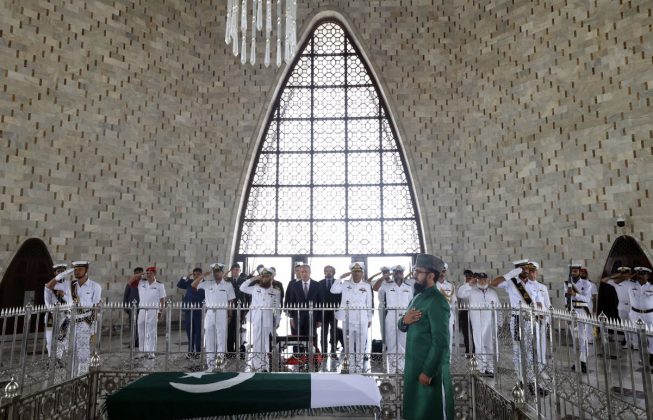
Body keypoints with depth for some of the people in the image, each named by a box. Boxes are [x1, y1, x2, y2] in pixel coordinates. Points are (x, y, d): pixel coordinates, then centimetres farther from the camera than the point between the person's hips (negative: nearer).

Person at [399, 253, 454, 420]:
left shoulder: (437, 302, -18)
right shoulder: (418, 297, 10)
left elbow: (441, 342, -21)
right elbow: (403, 326, 14)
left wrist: (428, 371, -20)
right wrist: (404, 320, -9)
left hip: (431, 368, -8)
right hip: (413, 365, 8)